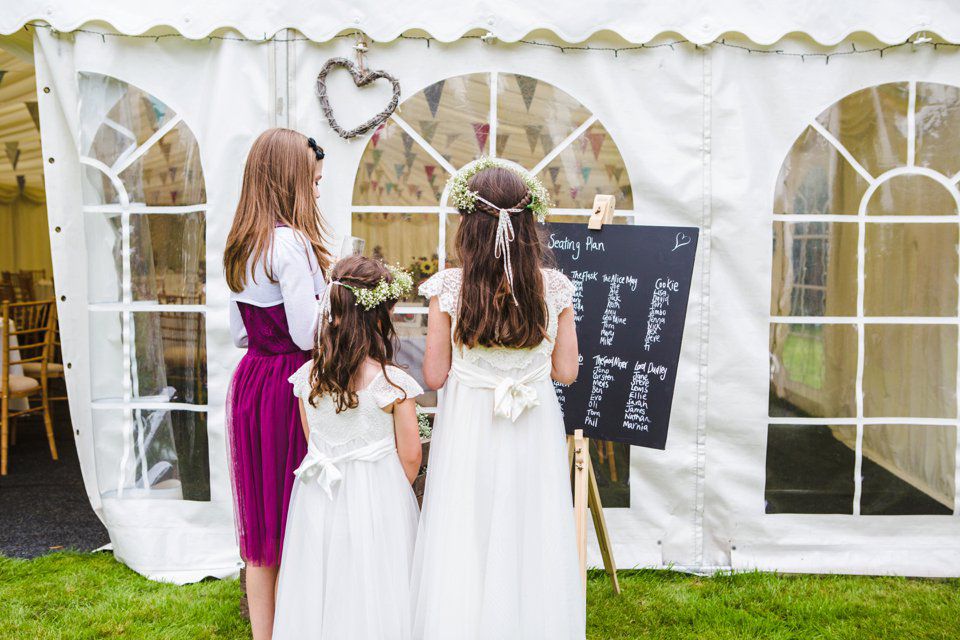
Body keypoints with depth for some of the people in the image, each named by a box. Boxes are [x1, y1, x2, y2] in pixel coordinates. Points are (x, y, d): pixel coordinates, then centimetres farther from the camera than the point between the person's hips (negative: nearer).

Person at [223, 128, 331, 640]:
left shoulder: (241, 244, 10)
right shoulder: (291, 242, -17)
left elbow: (239, 333, 14)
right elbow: (308, 334, -18)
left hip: (250, 381, 8)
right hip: (289, 385, -8)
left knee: (260, 518, 15)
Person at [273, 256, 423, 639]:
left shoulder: (307, 376, -5)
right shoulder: (392, 382, -17)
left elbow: (312, 442, 6)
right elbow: (410, 455, -9)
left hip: (318, 497, 4)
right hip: (377, 497, -4)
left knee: (321, 586, 16)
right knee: (371, 591, 9)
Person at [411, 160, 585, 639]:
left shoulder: (448, 287, -11)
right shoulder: (554, 287, -7)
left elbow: (434, 376, -7)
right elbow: (566, 371, 0)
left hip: (467, 429, -1)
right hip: (534, 434, 2)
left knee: (465, 545, 11)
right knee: (530, 543, 15)